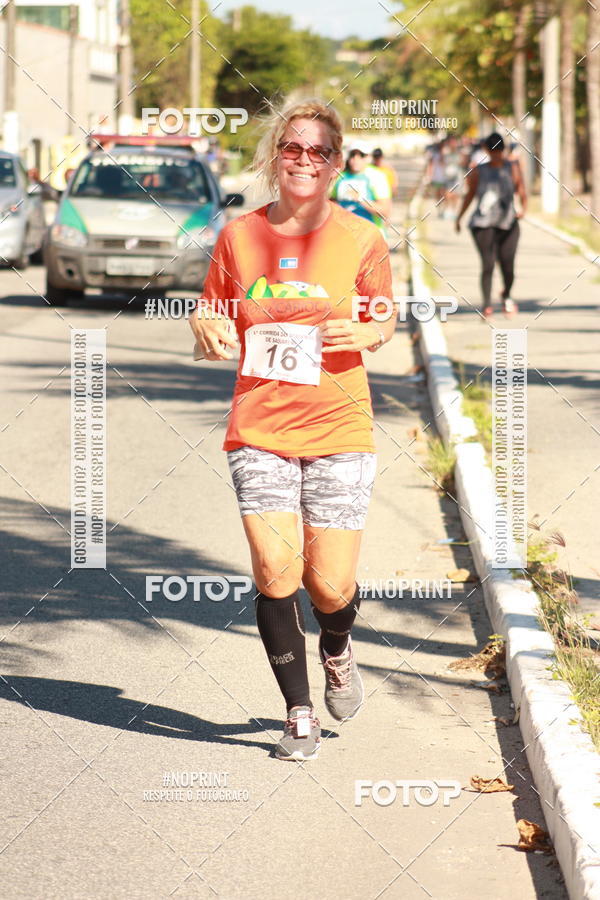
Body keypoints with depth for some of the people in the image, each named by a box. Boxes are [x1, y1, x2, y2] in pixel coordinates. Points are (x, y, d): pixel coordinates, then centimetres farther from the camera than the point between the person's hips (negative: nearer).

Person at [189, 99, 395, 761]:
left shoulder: (360, 240, -1)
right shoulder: (239, 236, 3)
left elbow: (386, 318, 13)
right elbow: (211, 317, 14)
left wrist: (367, 334, -10)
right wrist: (210, 334, -9)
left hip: (339, 431, -1)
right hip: (258, 428, 1)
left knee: (331, 585, -3)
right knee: (275, 571, -10)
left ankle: (337, 650, 35)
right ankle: (299, 713, 9)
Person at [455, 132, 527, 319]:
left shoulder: (512, 169, 6)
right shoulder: (478, 172, 7)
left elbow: (522, 193, 1)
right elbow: (469, 195, 16)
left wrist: (523, 209, -18)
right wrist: (459, 217, 13)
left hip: (508, 225, 1)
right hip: (483, 224, -1)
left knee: (508, 266, 0)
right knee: (488, 263, -15)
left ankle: (506, 295, 31)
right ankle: (487, 305, -15)